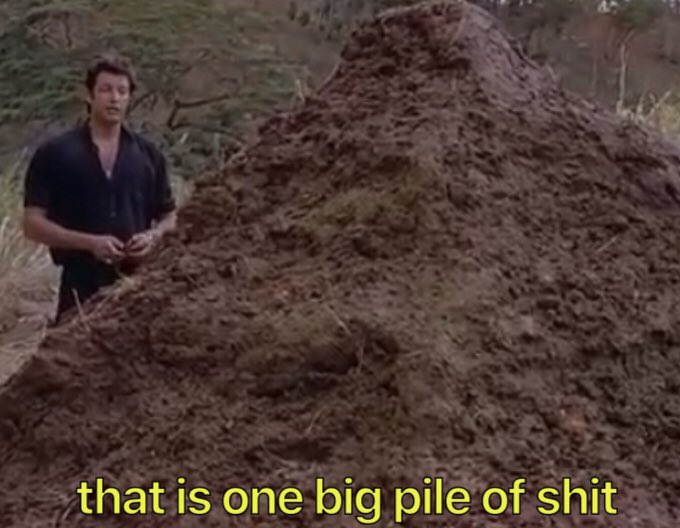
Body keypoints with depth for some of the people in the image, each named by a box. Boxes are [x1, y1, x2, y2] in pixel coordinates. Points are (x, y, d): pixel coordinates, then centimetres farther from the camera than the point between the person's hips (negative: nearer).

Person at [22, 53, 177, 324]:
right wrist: (90, 242, -18)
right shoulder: (55, 153, -1)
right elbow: (33, 223, -5)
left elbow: (169, 217, 15)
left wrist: (153, 236, -9)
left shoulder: (148, 154, 9)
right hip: (82, 284, -3)